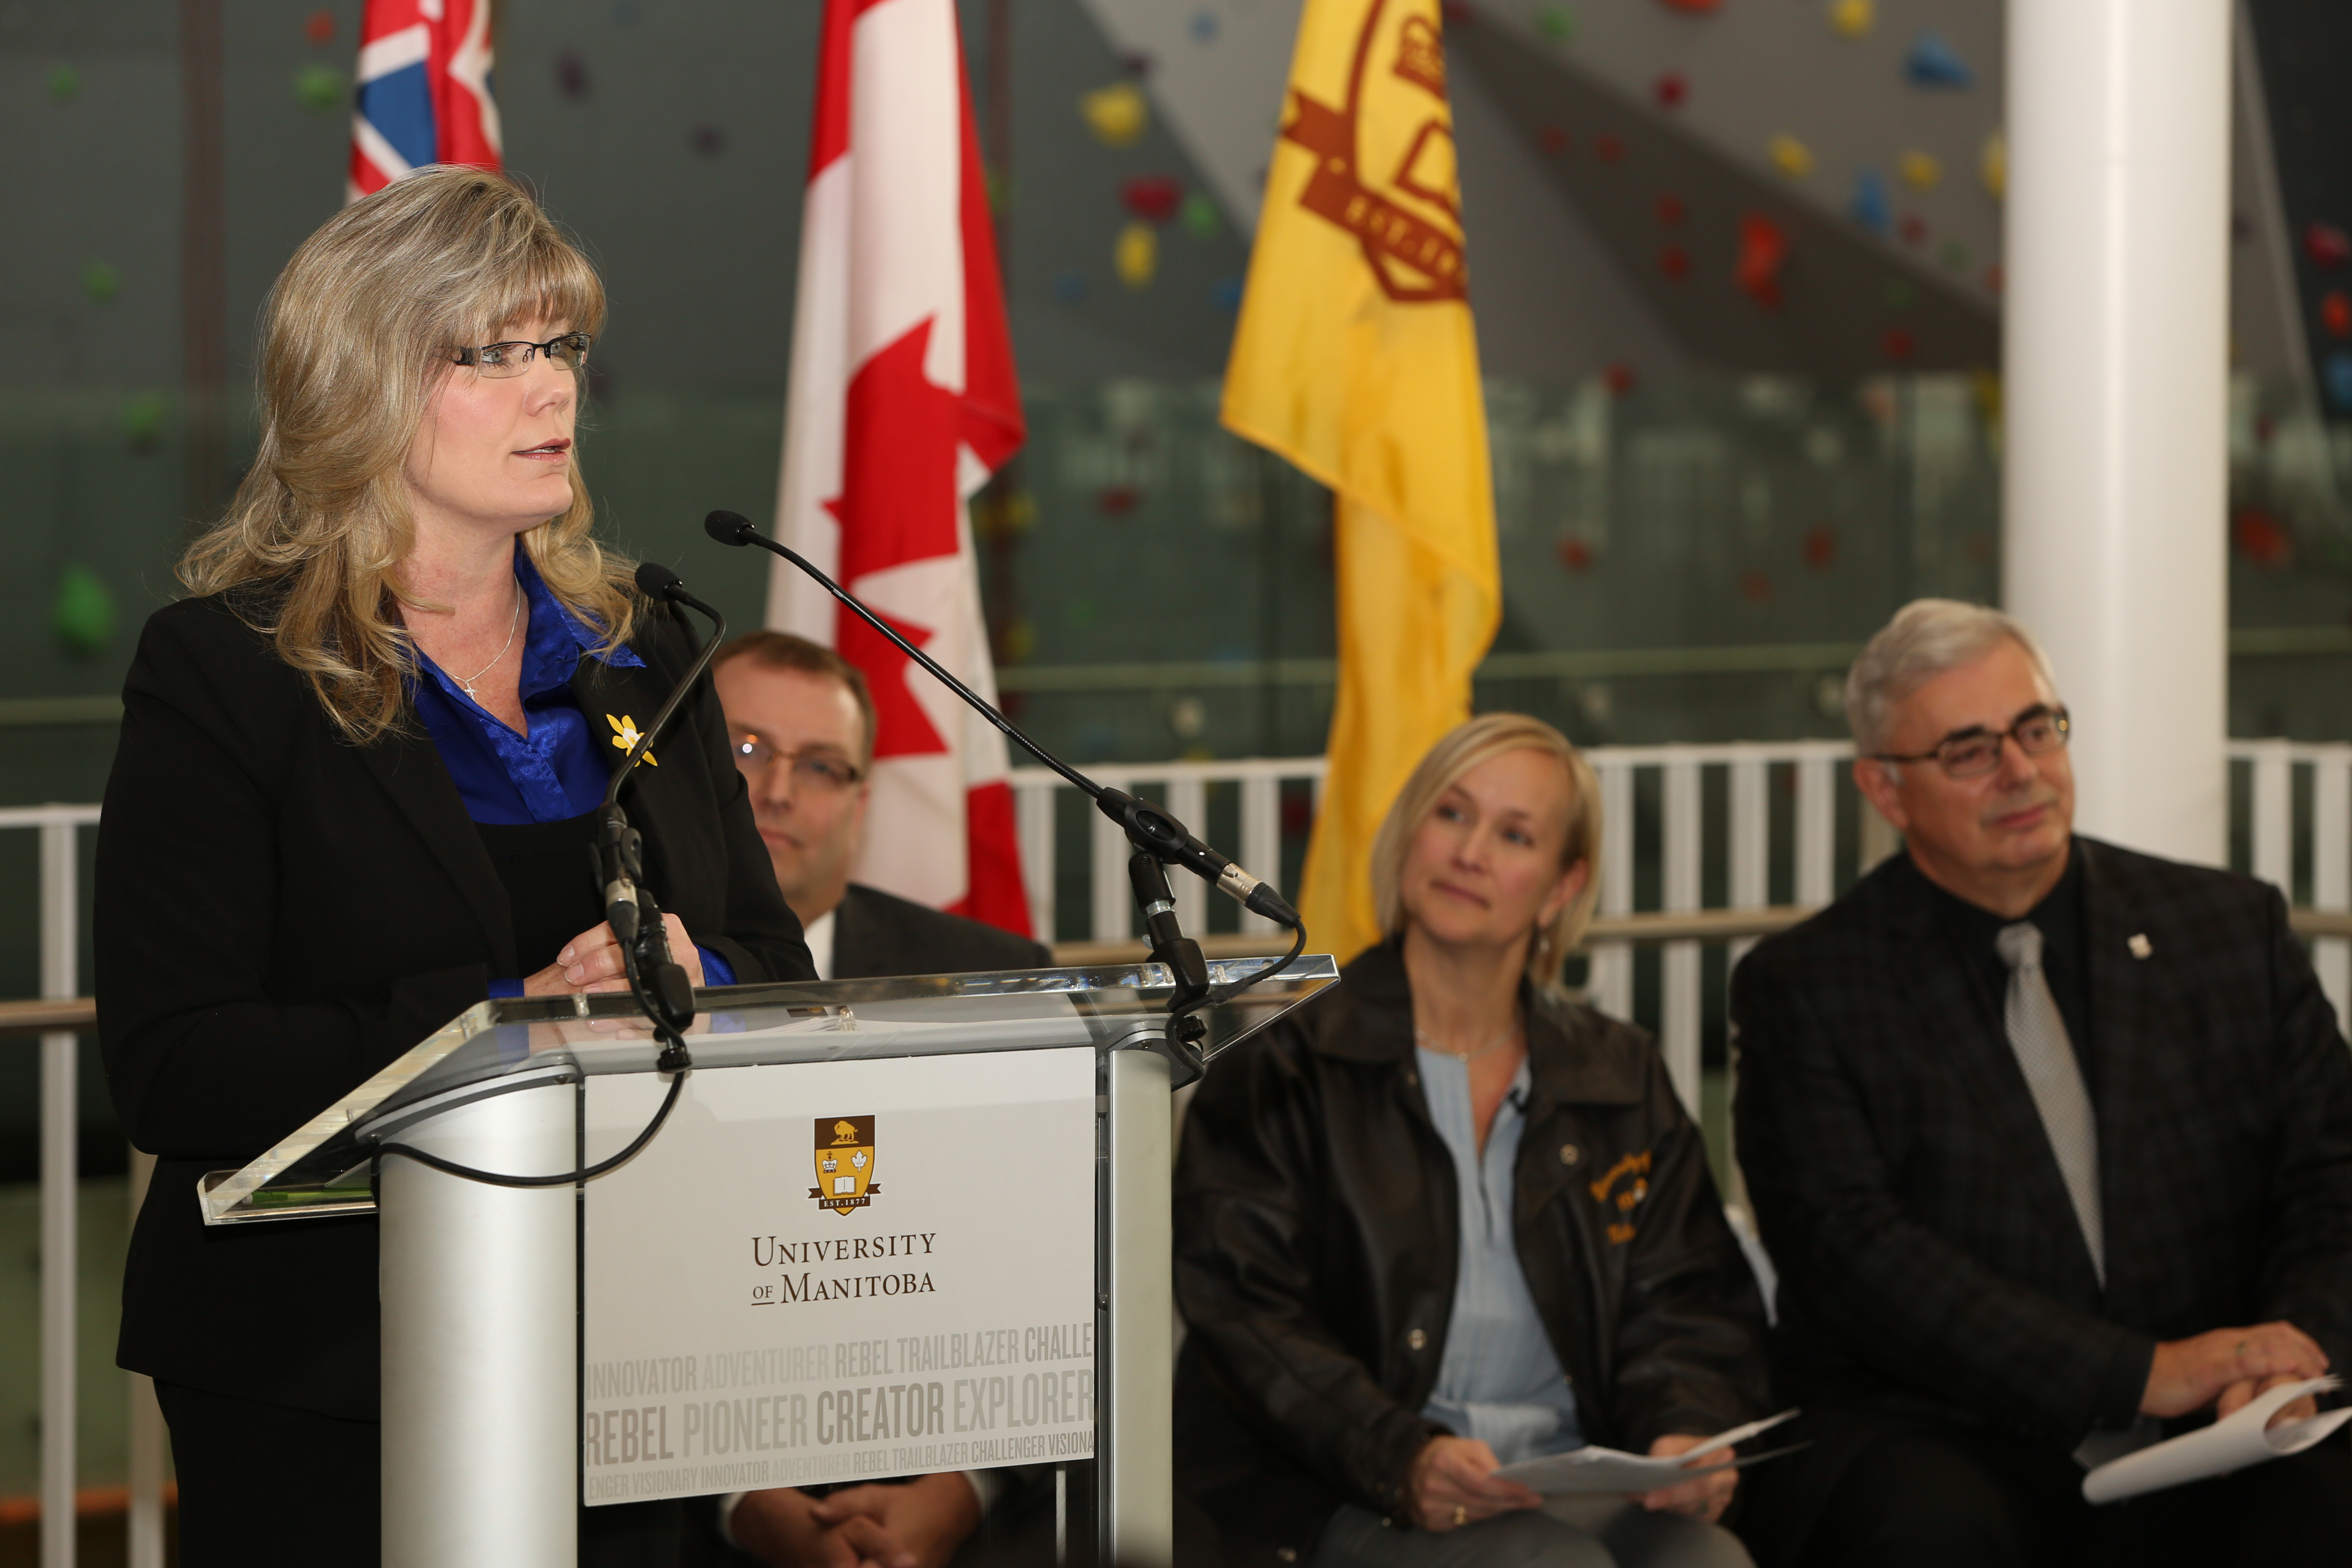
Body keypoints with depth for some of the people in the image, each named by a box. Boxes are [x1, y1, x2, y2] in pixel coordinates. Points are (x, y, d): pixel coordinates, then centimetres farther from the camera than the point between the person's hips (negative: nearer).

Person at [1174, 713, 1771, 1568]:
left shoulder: (1621, 1079, 18)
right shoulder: (1279, 1076, 5)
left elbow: (1686, 1305, 14)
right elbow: (1251, 1321, -5)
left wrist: (1688, 1432, -10)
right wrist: (1403, 1462, -21)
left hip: (1580, 1491, 4)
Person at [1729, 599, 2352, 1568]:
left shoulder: (2235, 931, 14)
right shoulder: (1803, 989, 4)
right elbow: (1853, 1252, -8)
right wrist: (2144, 1374, -17)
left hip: (2204, 1455, 2)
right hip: (1939, 1441, -2)